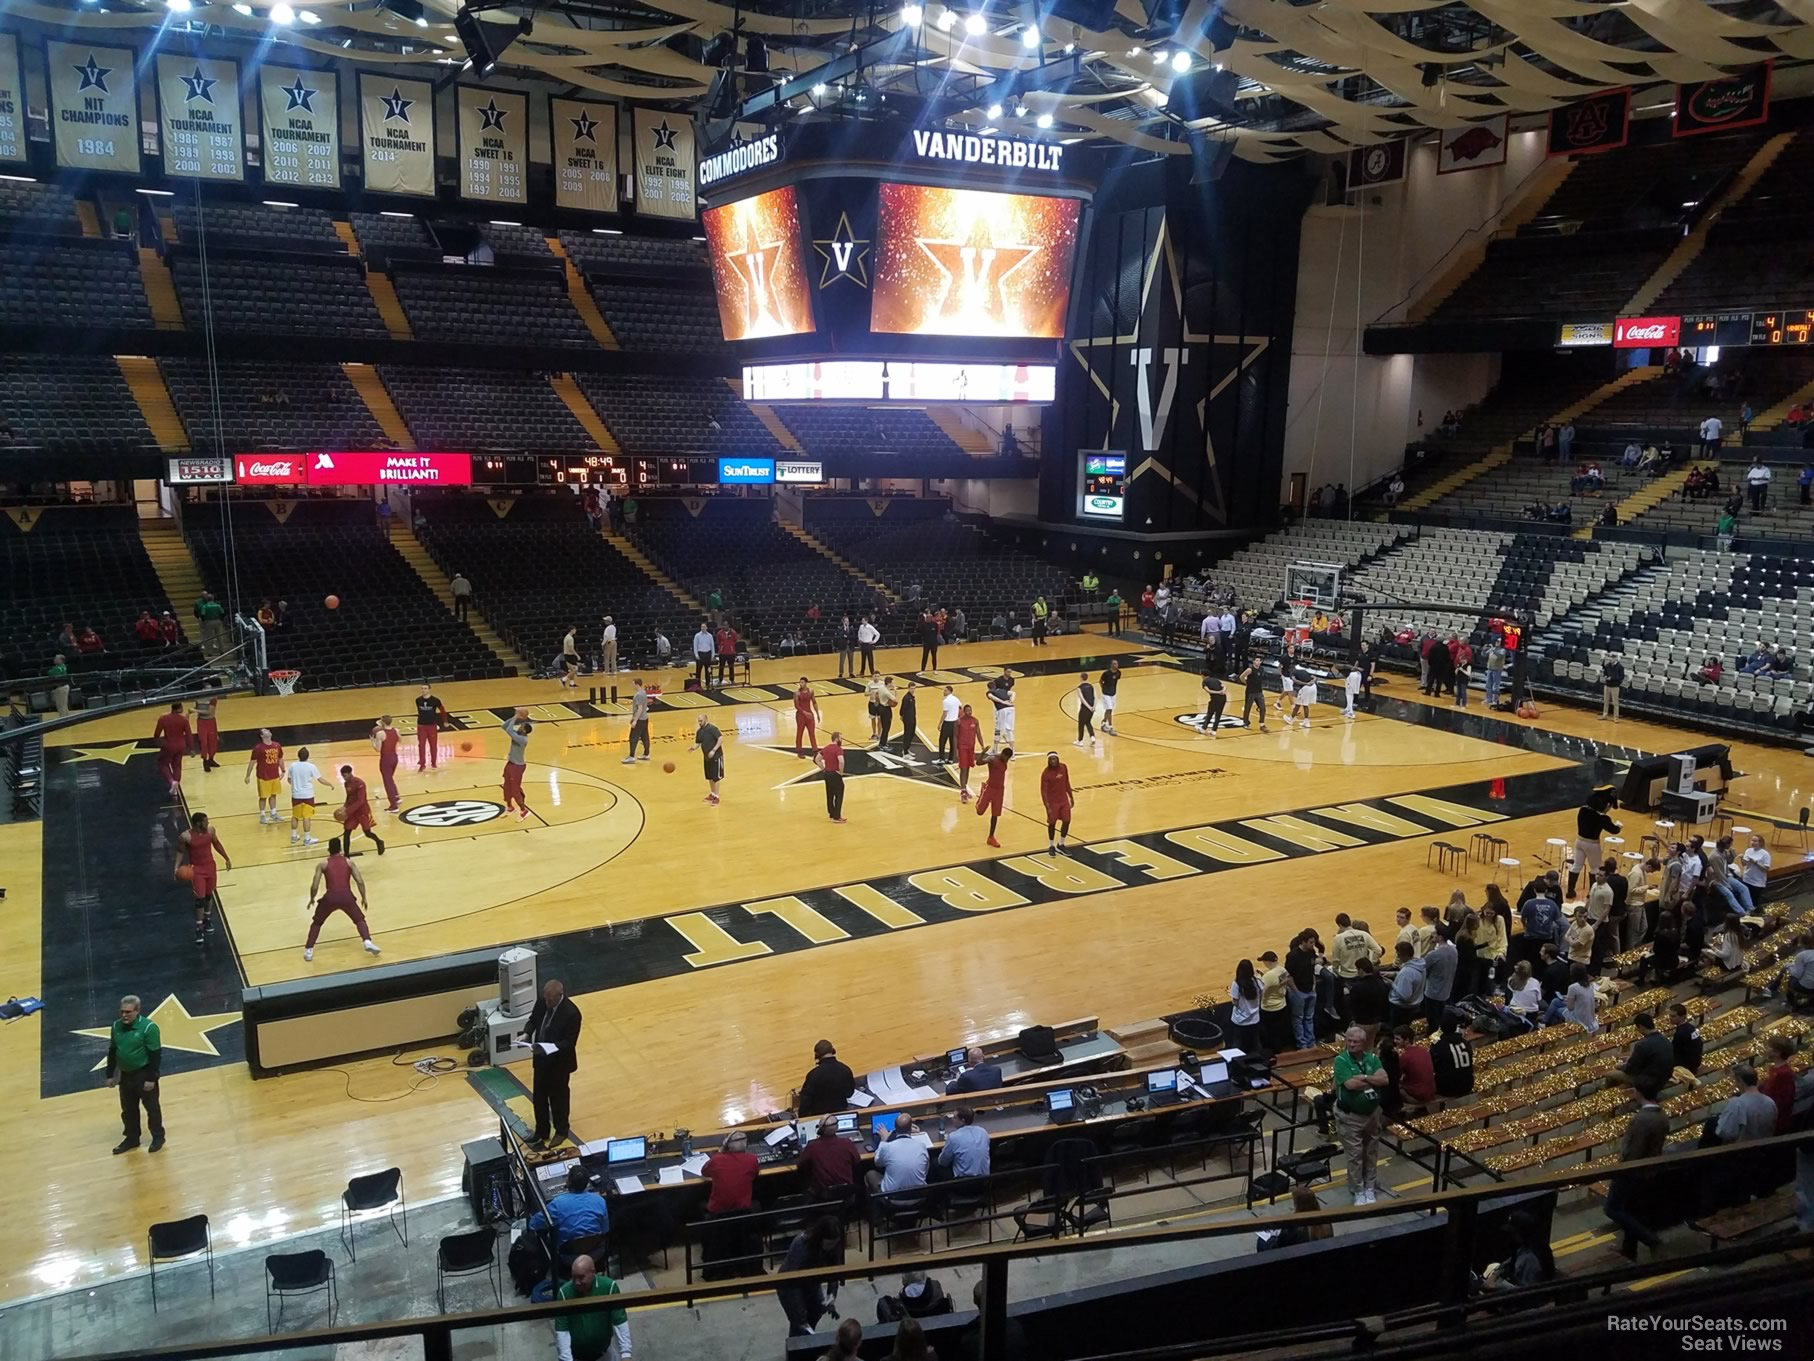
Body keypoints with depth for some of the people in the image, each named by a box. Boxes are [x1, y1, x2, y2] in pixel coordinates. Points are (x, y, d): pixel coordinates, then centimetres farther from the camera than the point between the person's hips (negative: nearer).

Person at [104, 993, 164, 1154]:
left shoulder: (148, 1027, -19)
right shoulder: (116, 1027, 0)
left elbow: (155, 1054, -17)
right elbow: (112, 1052, 11)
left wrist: (151, 1078, -18)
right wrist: (110, 1075, 10)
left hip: (144, 1074, -6)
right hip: (125, 1075, 6)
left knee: (152, 1107, 7)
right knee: (128, 1109, 16)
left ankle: (158, 1137, 22)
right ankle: (132, 1138, 32)